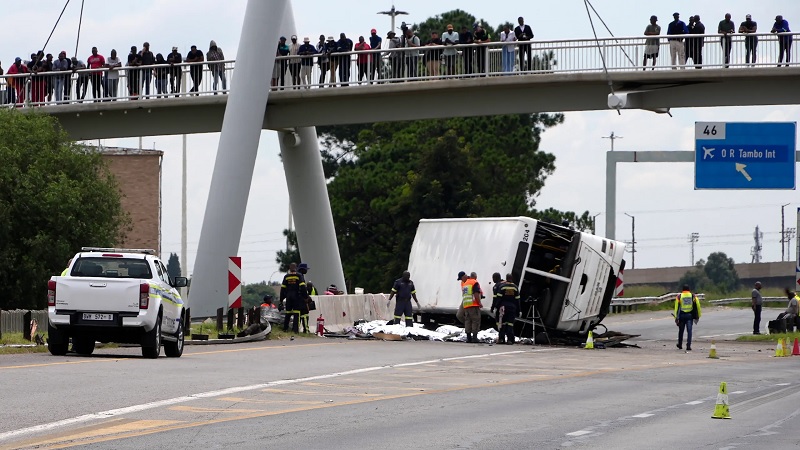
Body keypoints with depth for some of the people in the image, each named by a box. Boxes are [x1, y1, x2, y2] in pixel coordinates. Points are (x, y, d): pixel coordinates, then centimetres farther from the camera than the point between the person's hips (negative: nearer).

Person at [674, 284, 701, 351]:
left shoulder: (679, 297, 0)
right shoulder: (693, 296, 3)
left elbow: (677, 307, -6)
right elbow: (697, 306, 1)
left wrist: (676, 317, -6)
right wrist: (697, 316, 7)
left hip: (682, 315, 0)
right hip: (690, 315, 0)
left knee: (681, 330, 16)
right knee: (689, 331, -1)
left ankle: (680, 345, 30)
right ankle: (688, 346, -11)